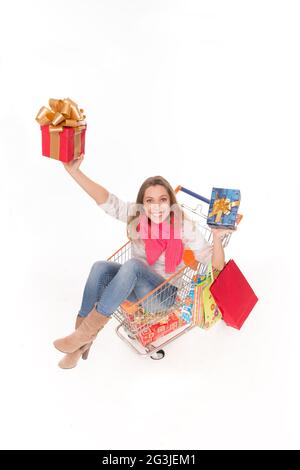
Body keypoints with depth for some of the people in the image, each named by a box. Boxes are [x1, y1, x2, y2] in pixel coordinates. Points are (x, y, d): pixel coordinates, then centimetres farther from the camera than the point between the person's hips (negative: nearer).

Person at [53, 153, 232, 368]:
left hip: (164, 294, -4)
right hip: (135, 285, 4)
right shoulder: (136, 215, -8)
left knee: (133, 264, -34)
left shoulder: (185, 227, -16)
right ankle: (83, 340, -18)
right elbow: (106, 199, -16)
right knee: (101, 267, -26)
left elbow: (217, 265, -15)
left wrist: (217, 237, -34)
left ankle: (87, 331, -27)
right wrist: (75, 171, -26)